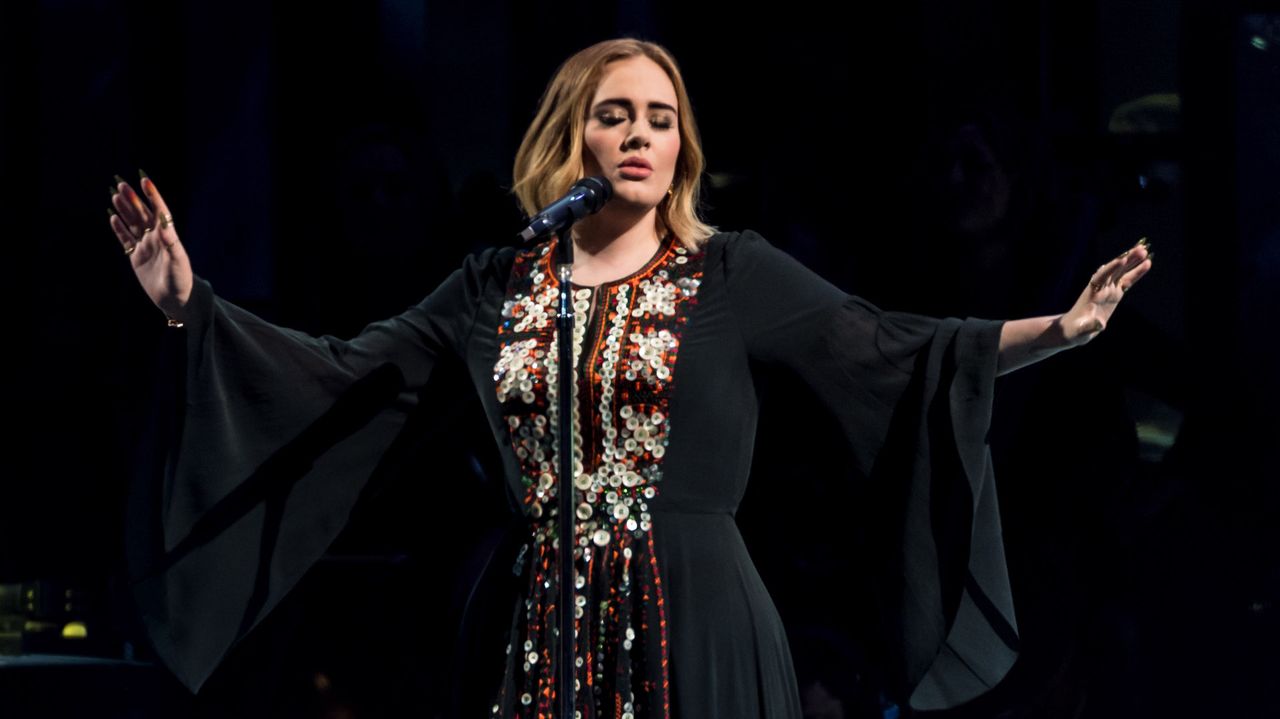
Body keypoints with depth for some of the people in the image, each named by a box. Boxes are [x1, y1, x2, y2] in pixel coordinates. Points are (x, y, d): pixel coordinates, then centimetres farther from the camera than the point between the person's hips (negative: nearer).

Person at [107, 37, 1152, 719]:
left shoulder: (731, 274, 4)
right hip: (553, 631, 3)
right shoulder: (498, 286, 11)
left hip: (697, 634, -2)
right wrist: (191, 303, 2)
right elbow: (346, 374, 11)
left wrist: (1060, 329, -16)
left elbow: (900, 352, -3)